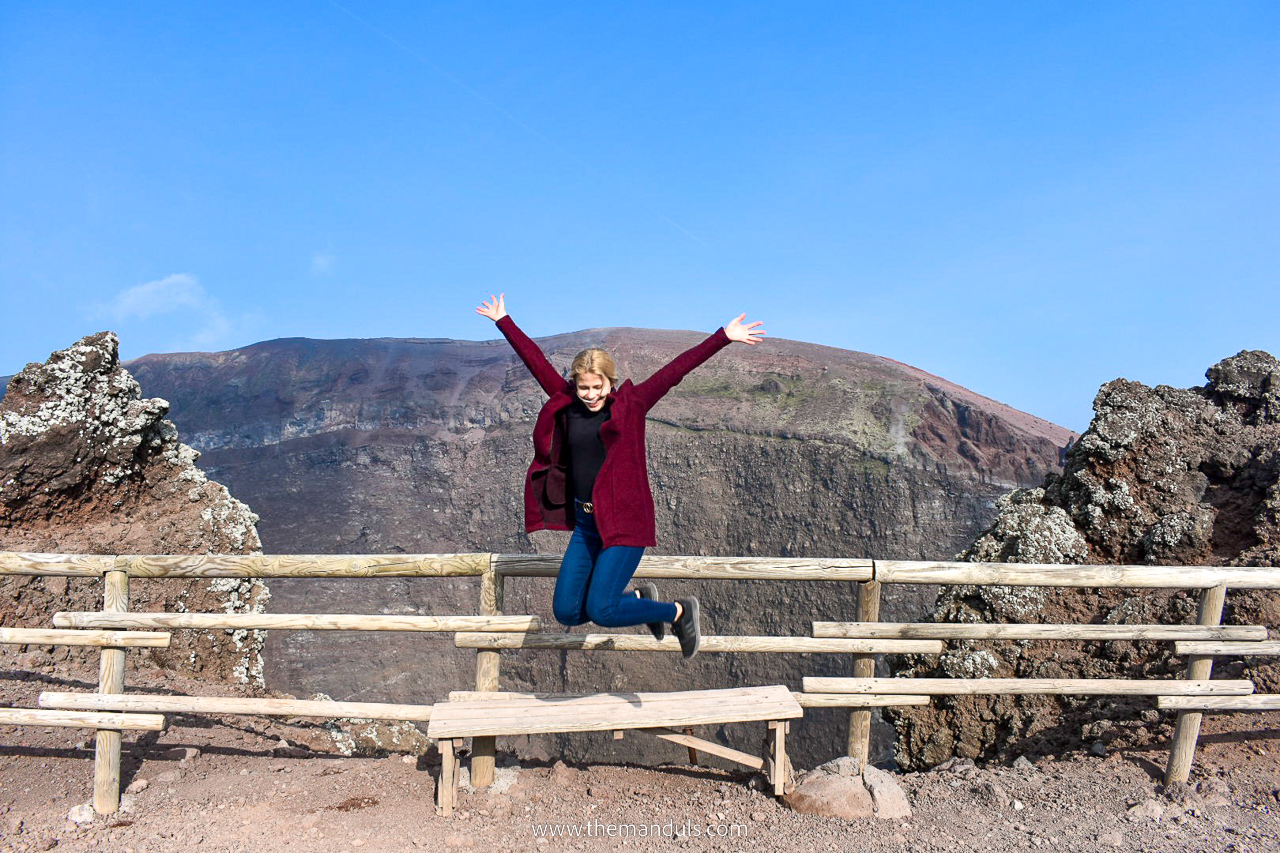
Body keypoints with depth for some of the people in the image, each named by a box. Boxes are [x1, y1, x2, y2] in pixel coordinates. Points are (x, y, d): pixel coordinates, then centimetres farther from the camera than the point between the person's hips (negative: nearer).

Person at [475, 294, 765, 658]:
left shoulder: (631, 404, -4)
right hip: (585, 523, 6)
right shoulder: (565, 404, 6)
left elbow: (677, 368, -8)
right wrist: (503, 322, 22)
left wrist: (723, 337, -11)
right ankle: (640, 597, 30)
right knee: (566, 612, 5)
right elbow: (535, 360, 13)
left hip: (624, 523, -6)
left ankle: (680, 612, 14)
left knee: (601, 611, -12)